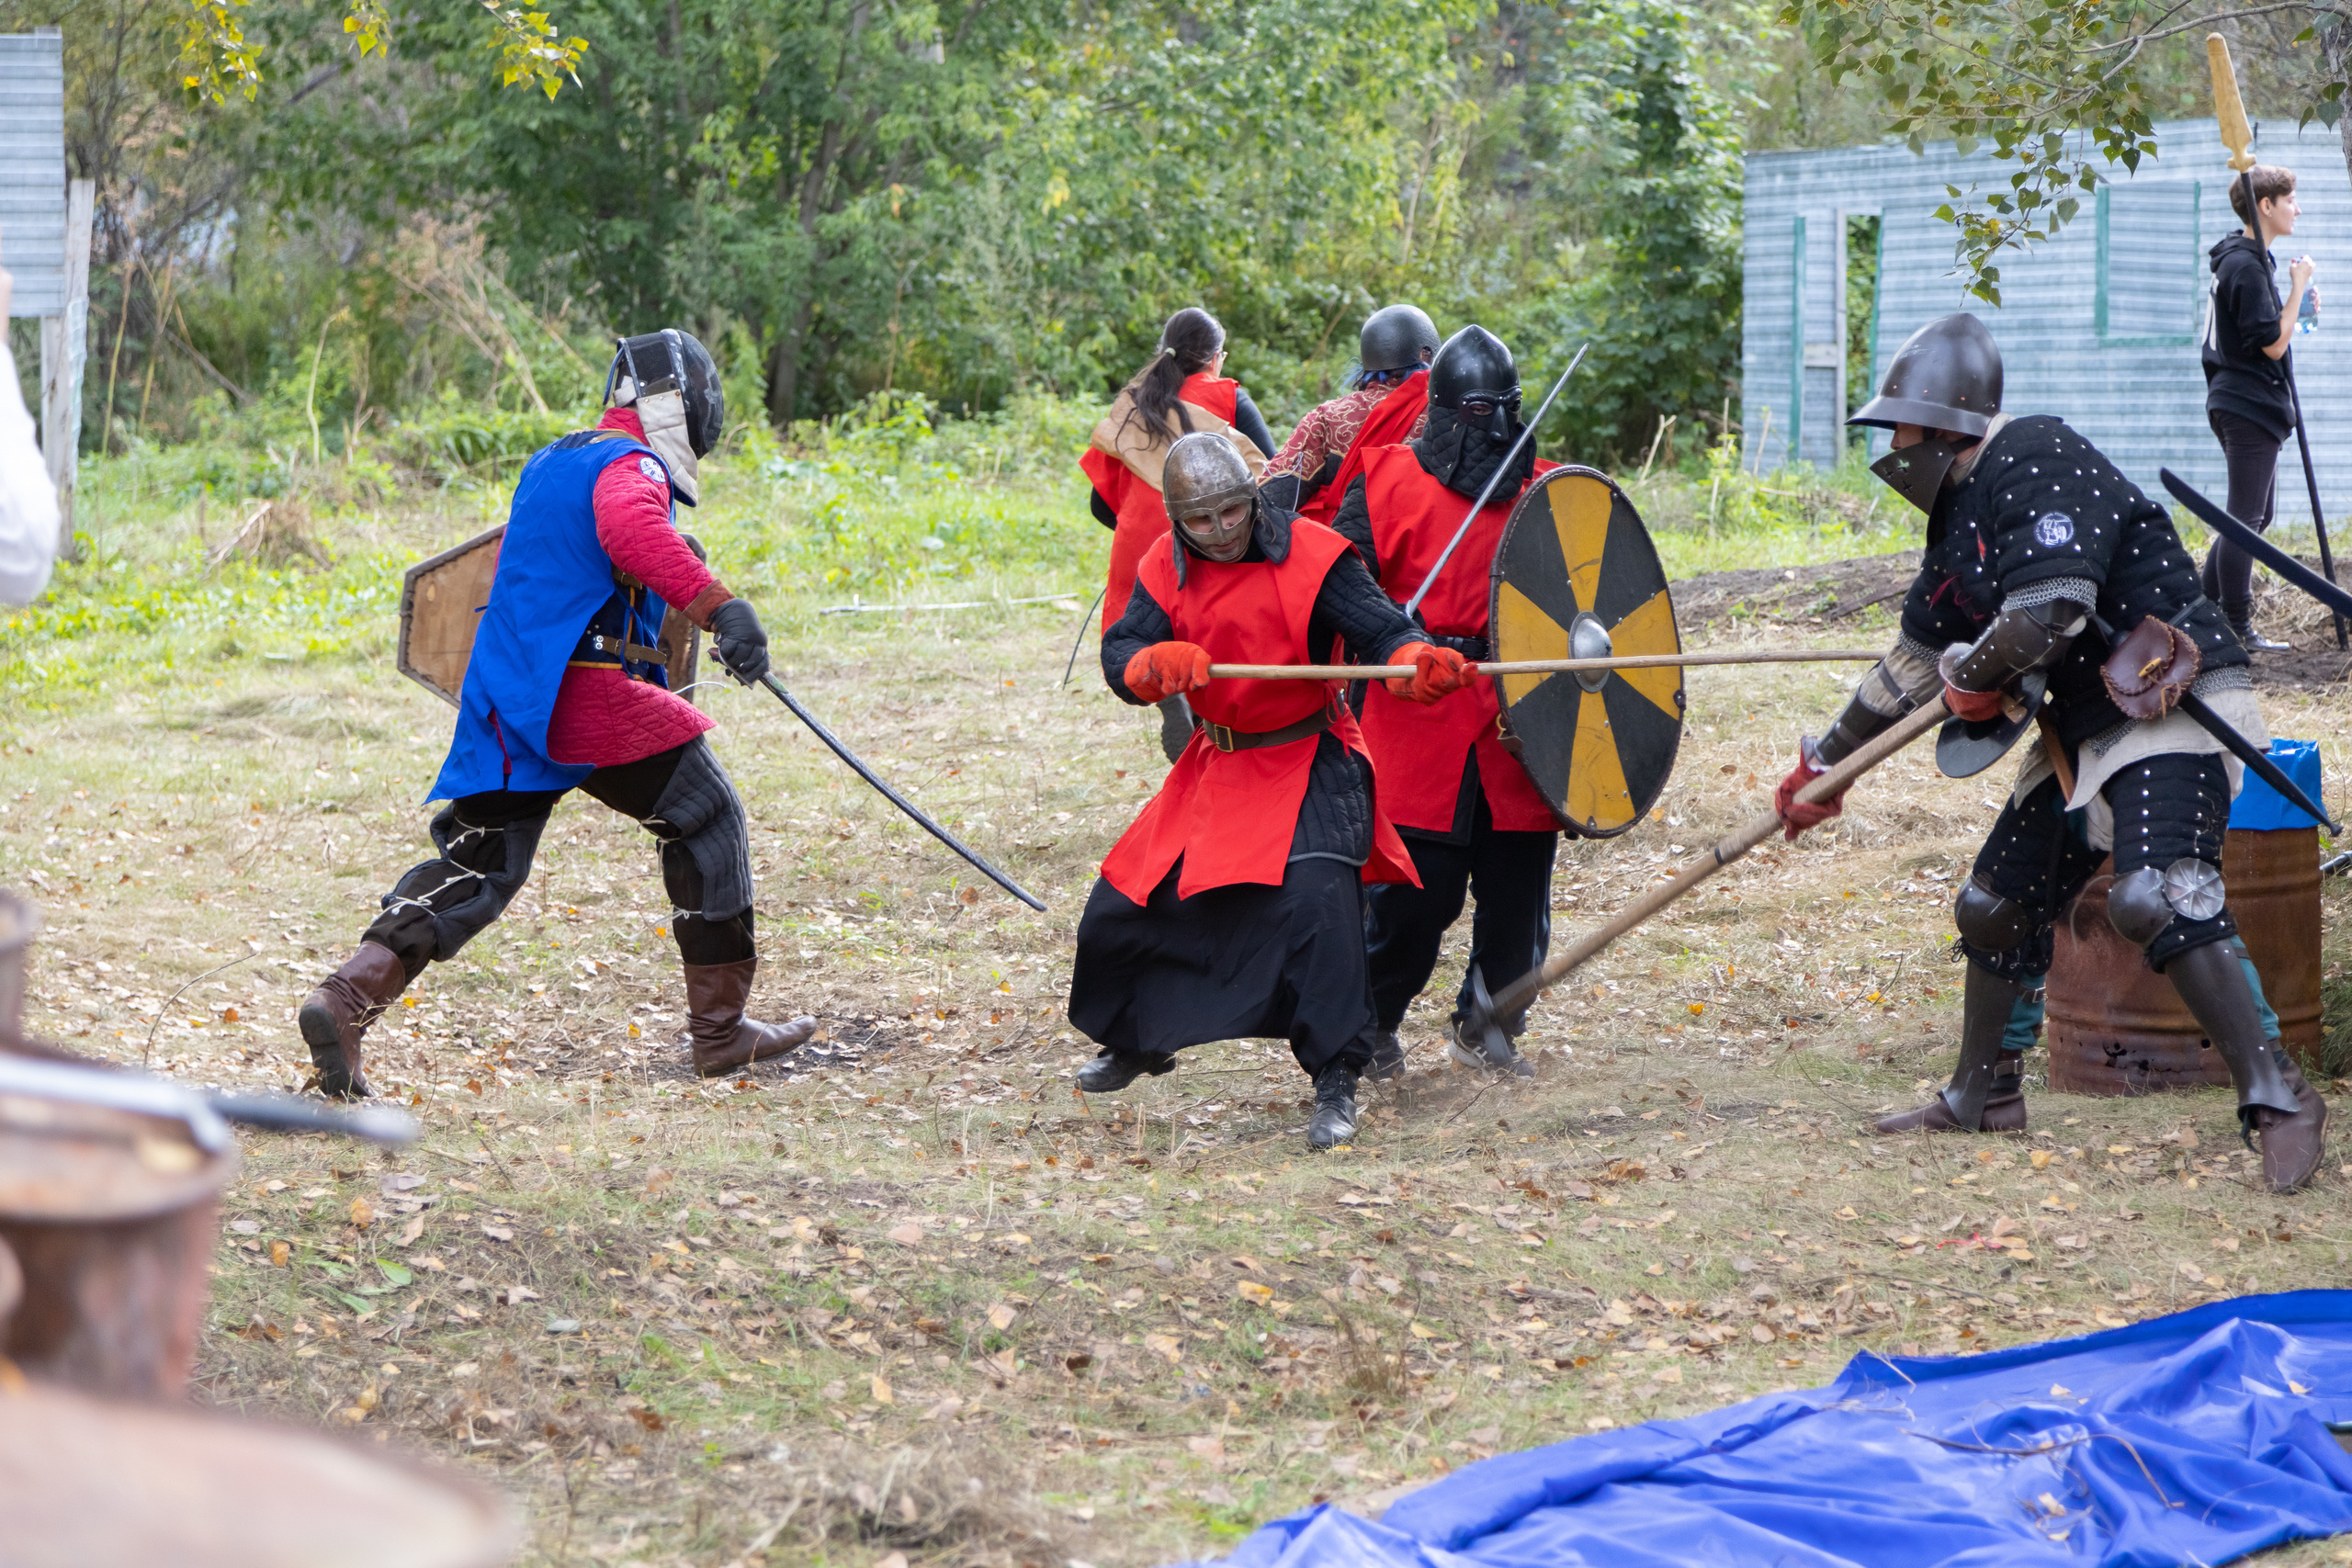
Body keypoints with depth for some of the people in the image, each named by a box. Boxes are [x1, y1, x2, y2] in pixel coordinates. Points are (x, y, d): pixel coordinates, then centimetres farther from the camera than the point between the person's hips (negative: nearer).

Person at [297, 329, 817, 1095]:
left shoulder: (548, 463, 22)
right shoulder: (631, 467, -8)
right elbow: (628, 529, -32)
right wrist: (718, 607, -40)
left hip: (499, 698, 8)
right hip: (584, 691, -8)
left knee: (476, 865, 9)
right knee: (707, 820, 8)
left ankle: (349, 995, -10)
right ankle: (721, 1027, 11)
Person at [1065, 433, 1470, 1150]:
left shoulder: (1309, 554, -16)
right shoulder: (1166, 567, -2)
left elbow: (1381, 630, -23)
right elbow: (1120, 654, -12)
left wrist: (1419, 663, -46)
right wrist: (1156, 665, -36)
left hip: (1310, 767, -5)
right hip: (1217, 768, 5)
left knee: (1317, 903, -26)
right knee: (1120, 908, 10)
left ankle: (1336, 1083, -15)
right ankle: (1136, 1042, 39)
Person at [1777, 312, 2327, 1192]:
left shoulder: (2039, 466, -16)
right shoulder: (1960, 513, 15)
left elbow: (2050, 611, -28)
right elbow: (1916, 660, 27)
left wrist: (1972, 677, -8)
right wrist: (1825, 763, 33)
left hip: (2172, 706, -10)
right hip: (2089, 726, 10)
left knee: (2152, 898, -29)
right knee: (1993, 906, 14)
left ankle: (2276, 1099, -27)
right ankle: (1982, 1096, 32)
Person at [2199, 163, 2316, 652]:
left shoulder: (2243, 260, 17)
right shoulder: (2245, 266, -17)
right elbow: (2273, 343, -20)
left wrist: (2297, 306, 10)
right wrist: (2298, 288, -13)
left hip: (2242, 405, 11)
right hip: (2250, 405, -11)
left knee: (2256, 515, 16)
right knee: (2247, 518, -7)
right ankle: (2238, 630, -5)